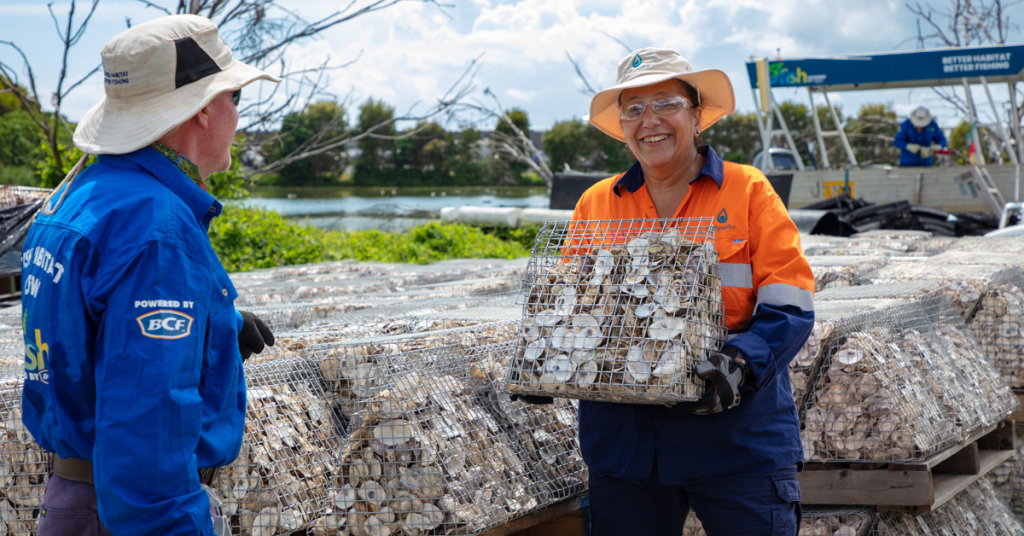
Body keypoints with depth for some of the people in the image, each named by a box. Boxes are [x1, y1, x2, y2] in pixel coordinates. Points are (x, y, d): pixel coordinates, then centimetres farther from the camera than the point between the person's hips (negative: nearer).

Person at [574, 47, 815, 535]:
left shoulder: (747, 191, 1)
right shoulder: (595, 203, 10)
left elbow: (789, 305, -6)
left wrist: (741, 363, -23)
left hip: (738, 437, -3)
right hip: (624, 437, 3)